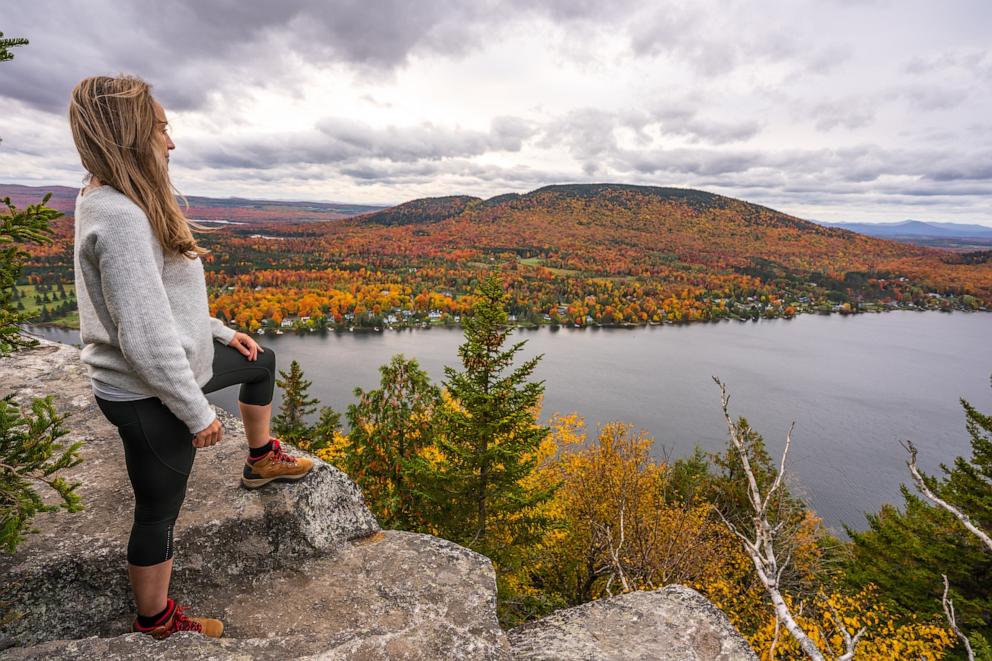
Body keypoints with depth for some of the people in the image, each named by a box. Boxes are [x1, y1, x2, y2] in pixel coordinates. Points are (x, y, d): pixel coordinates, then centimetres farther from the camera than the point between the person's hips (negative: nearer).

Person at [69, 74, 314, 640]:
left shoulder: (120, 206, 5)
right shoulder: (120, 217, -27)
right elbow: (146, 337, -29)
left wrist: (222, 332, 17)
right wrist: (198, 413, -19)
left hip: (174, 366, 10)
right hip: (150, 396, -10)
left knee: (262, 363, 27)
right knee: (158, 513, 10)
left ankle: (262, 460, 44)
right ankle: (156, 621, 35)